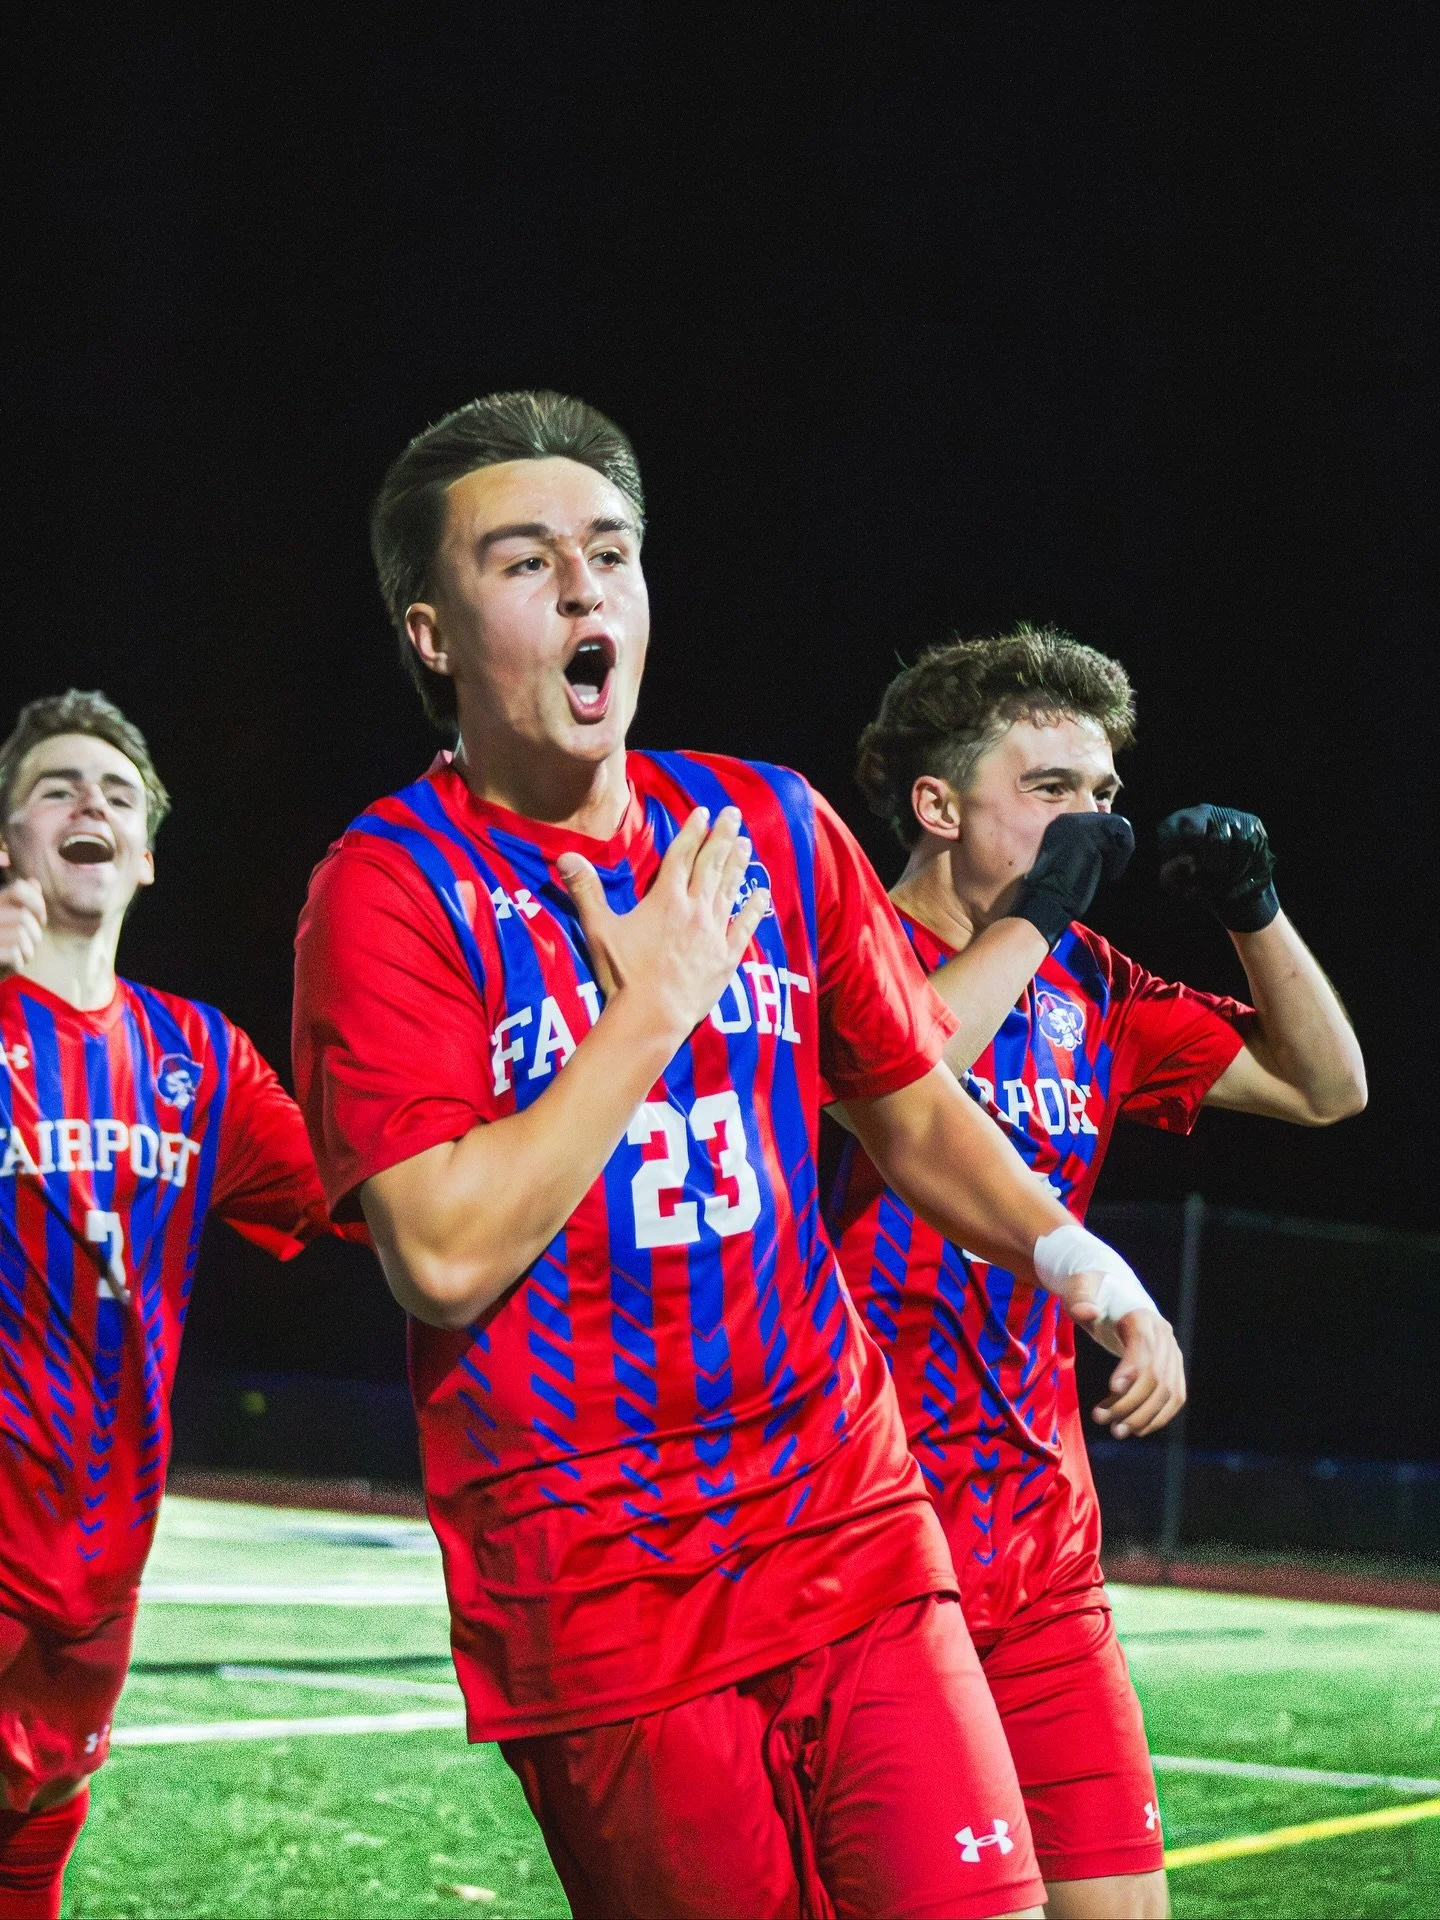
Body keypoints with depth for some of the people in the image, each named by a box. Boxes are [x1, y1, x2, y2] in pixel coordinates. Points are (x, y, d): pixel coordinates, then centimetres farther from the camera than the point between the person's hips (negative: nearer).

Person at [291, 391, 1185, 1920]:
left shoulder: (774, 827, 9)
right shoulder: (388, 889, -7)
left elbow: (912, 1108, 20)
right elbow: (445, 1253, -17)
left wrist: (1070, 1254, 2)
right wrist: (653, 1008, -12)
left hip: (849, 1527, 4)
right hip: (590, 1602, -4)